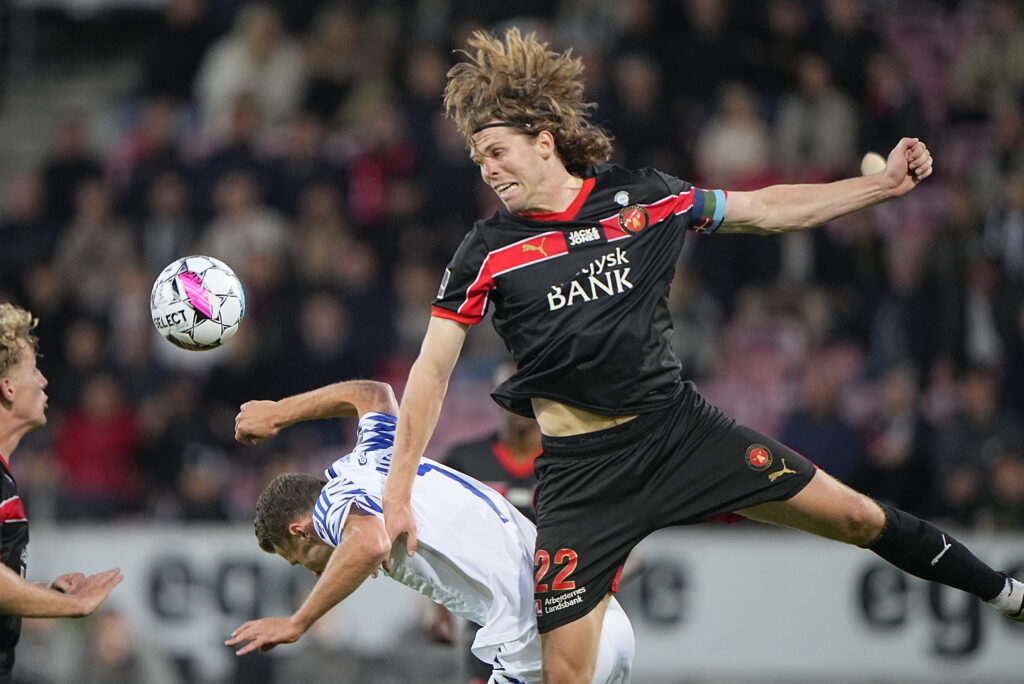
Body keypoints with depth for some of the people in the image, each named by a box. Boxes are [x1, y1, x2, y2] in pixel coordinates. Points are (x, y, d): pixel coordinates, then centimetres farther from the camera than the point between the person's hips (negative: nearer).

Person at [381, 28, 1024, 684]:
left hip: (681, 425, 2)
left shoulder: (641, 196, -1)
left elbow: (766, 210, 10)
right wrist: (399, 494, -7)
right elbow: (432, 371, -2)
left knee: (858, 517, 4)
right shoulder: (486, 253, -6)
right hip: (582, 466, -2)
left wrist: (886, 183, 8)